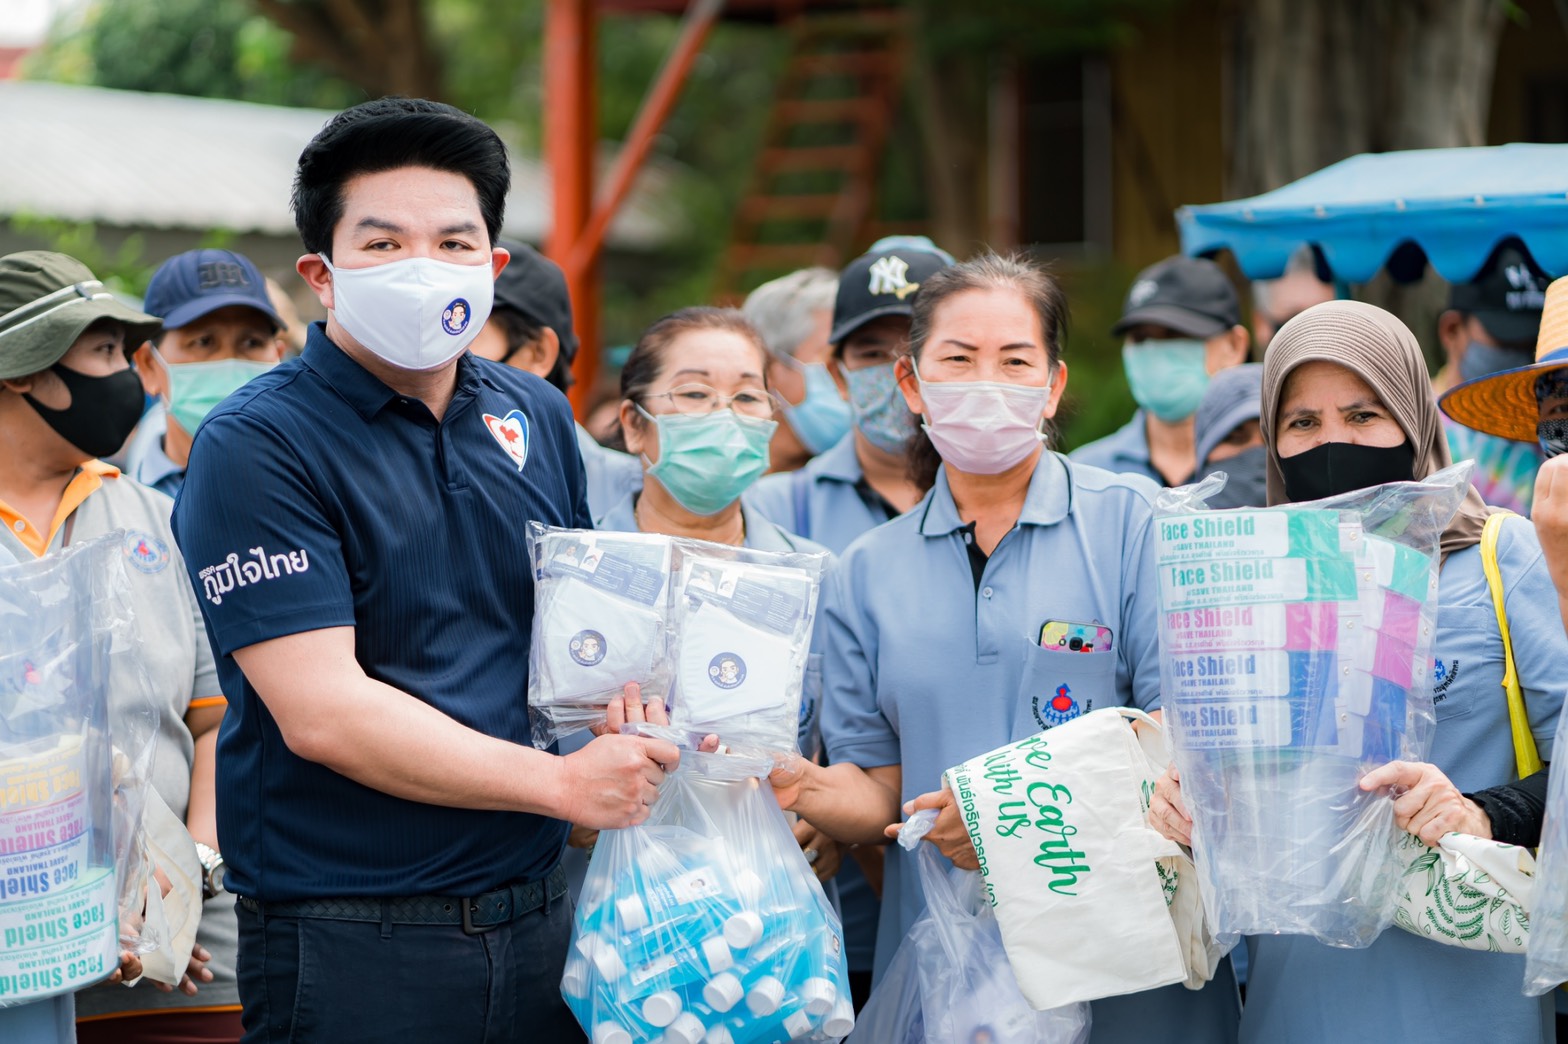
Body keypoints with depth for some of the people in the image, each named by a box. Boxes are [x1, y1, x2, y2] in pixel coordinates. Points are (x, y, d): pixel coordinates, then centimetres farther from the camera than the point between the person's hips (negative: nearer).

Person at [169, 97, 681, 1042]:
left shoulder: (538, 417, 9)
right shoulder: (255, 447, -11)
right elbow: (322, 713, -18)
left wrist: (616, 691, -3)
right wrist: (560, 782, -17)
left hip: (539, 917, 6)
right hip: (351, 948, -6)